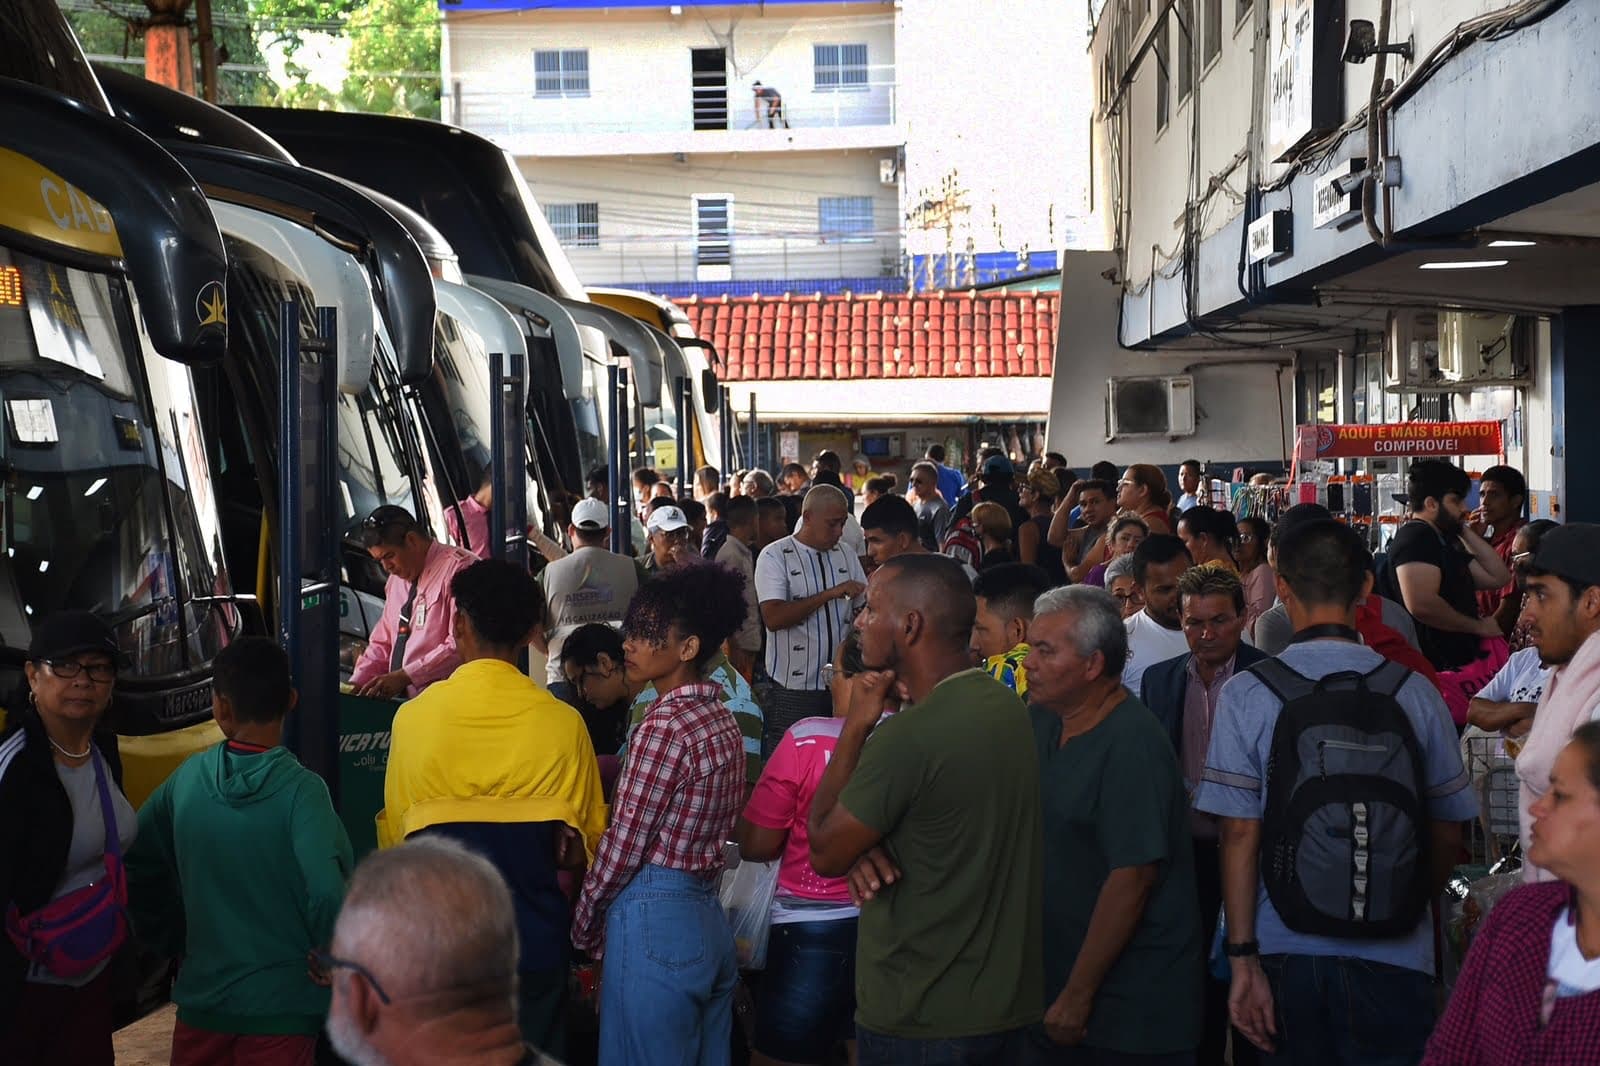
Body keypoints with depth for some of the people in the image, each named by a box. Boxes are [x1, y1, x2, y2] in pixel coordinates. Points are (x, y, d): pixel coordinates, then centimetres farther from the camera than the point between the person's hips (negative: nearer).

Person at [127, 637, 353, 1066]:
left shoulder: (189, 777, -3)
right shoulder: (299, 789, -17)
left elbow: (136, 863, 7)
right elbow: (327, 894, -27)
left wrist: (168, 941, 17)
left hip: (201, 995, 4)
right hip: (280, 1006, -4)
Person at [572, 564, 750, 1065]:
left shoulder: (663, 725, -16)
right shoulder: (722, 720, 9)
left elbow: (622, 844, -13)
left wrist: (584, 926, 0)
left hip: (655, 918, -9)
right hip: (709, 917, 9)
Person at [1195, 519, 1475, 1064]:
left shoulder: (1247, 695, -8)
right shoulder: (1415, 693, -4)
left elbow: (1240, 835, -10)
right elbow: (1447, 834, 3)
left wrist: (1243, 958, -6)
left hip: (1289, 957, 0)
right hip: (1396, 961, 0)